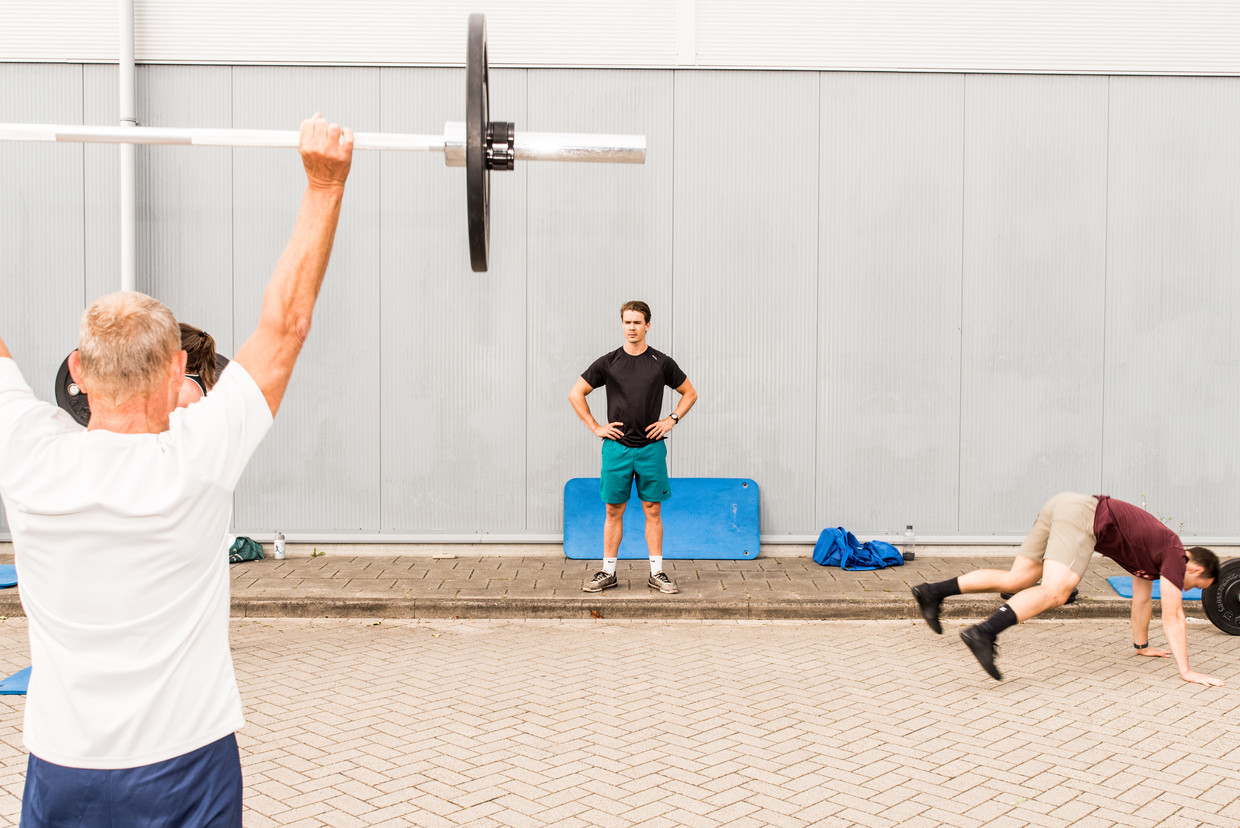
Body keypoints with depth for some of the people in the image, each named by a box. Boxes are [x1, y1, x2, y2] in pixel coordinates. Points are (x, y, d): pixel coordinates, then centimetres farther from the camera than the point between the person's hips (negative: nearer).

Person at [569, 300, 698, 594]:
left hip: (651, 448, 0)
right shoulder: (608, 362, 2)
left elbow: (690, 393, 14)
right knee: (614, 511, 5)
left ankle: (657, 573, 12)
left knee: (653, 510, 4)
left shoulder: (662, 362, 3)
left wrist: (671, 420, 2)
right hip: (616, 447, 0)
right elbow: (576, 394, 7)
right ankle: (608, 572, 13)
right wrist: (595, 426, 1)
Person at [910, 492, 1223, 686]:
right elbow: (1173, 615, 0)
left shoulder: (1153, 554, 28)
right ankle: (984, 634, -43)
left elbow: (1142, 599, 38)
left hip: (1063, 506, 9)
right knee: (1054, 592, -23)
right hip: (1084, 515, -9)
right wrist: (1186, 671, 3)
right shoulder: (1175, 557, 4)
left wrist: (1142, 645, 45)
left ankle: (933, 591, 4)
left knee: (1016, 580, 9)